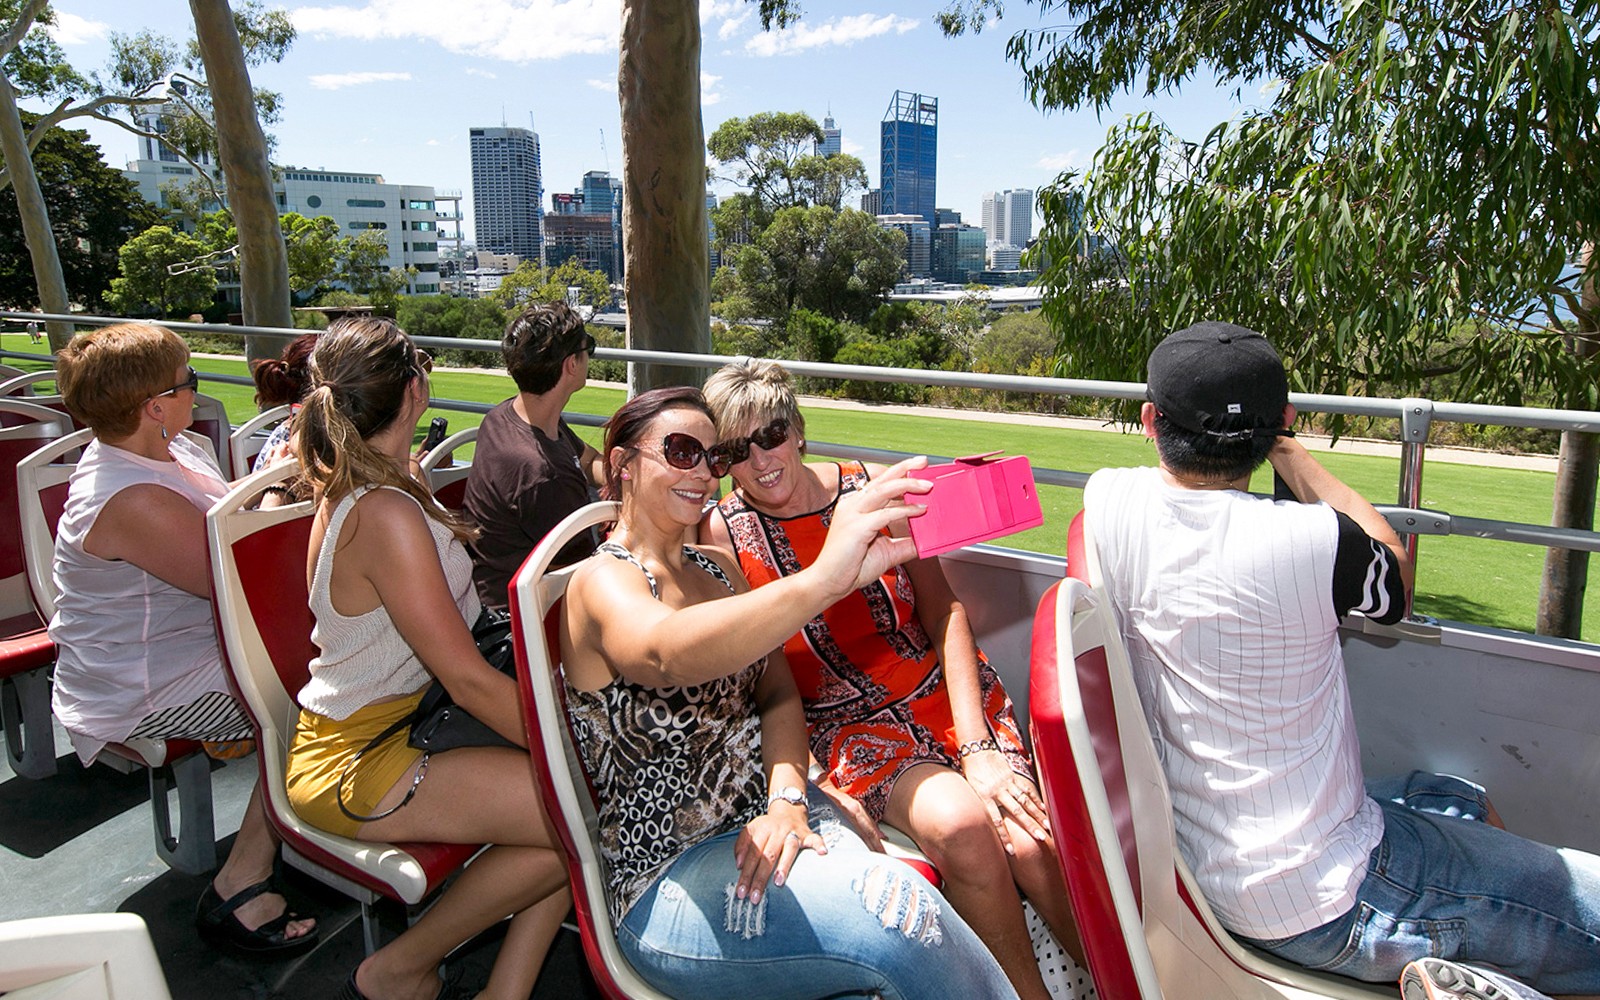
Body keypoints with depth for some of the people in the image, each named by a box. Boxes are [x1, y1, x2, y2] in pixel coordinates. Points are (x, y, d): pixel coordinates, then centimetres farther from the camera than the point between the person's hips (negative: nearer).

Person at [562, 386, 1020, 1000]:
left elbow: (778, 695, 8)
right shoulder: (603, 581, -10)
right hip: (669, 879, -6)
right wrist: (823, 579, -52)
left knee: (905, 901, -25)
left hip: (772, 821, 6)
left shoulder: (718, 567, 14)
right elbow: (665, 652, -35)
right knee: (900, 926, -27)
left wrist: (786, 800, -13)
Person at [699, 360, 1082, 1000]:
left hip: (945, 691, 2)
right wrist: (811, 782, -20)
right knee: (959, 822, -28)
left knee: (1029, 841, -21)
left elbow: (944, 614, -2)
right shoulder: (721, 535, -5)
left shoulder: (874, 489, -1)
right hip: (844, 724, -2)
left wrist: (977, 748, -12)